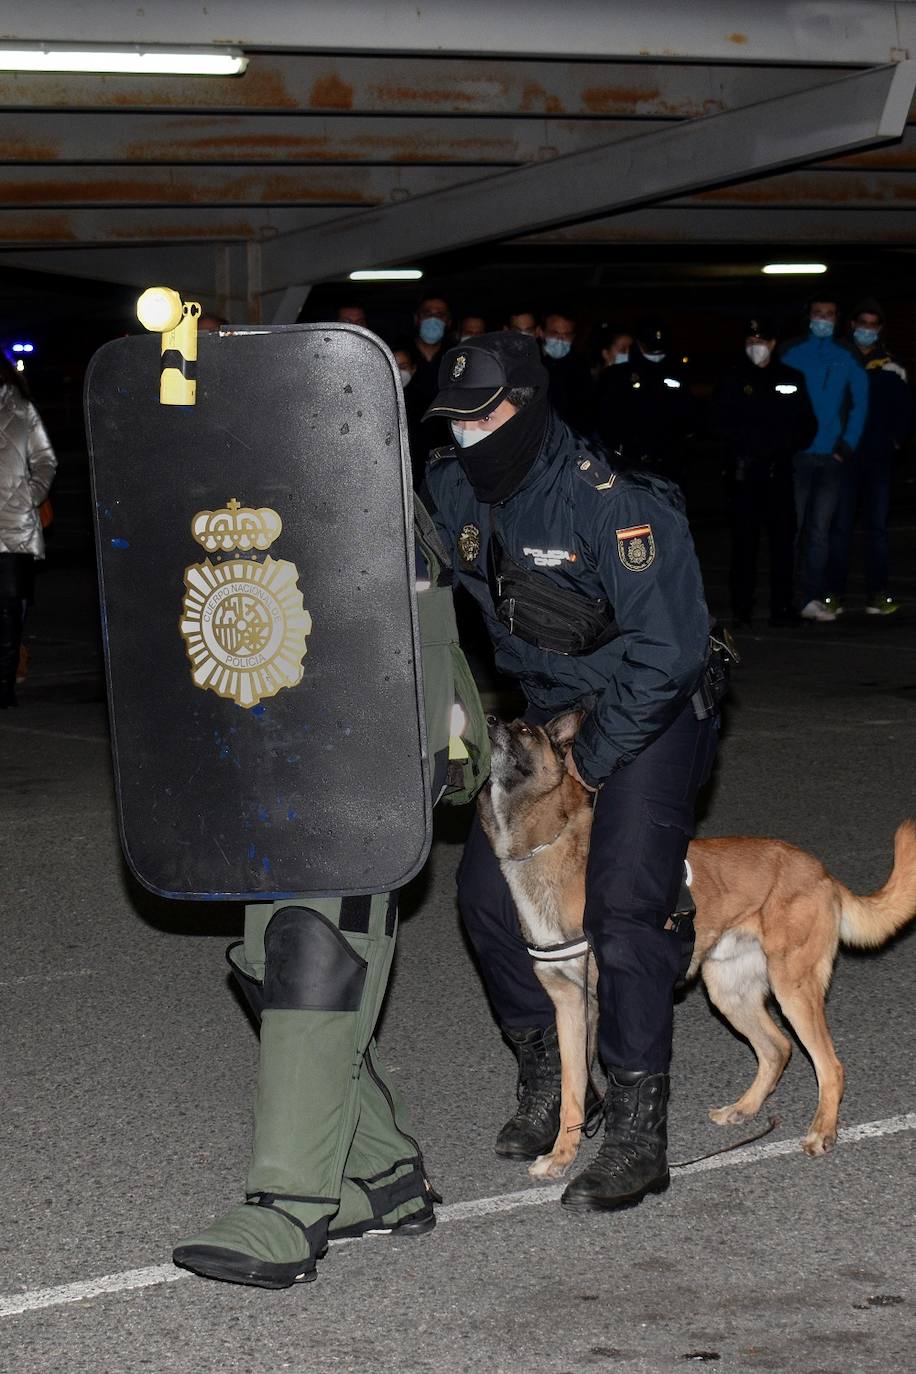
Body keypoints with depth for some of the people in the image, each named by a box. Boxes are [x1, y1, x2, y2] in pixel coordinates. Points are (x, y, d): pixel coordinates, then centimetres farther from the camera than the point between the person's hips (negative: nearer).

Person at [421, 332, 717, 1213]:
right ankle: (547, 1076, 22)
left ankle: (638, 1132, -8)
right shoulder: (453, 490, -6)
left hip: (649, 715, -7)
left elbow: (667, 650, -26)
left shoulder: (614, 505, -27)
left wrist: (594, 759, -19)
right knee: (487, 890, 3)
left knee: (621, 910, -16)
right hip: (549, 712, 7)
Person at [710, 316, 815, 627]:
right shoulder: (732, 382, 8)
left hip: (779, 470, 1)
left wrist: (787, 443, -7)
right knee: (744, 540, -3)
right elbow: (720, 426, 1)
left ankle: (782, 607, 0)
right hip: (743, 471, -1)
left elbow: (807, 426, 12)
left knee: (783, 539, -3)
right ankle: (741, 606, 0)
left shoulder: (791, 380, 12)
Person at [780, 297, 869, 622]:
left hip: (832, 457, 0)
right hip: (797, 456, 0)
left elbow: (860, 405, 9)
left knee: (819, 528, -4)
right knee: (795, 526, 0)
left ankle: (812, 597, -4)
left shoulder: (847, 358, 8)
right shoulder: (790, 353, 6)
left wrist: (846, 447, 0)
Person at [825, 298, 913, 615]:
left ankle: (877, 594, 4)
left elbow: (905, 409, 16)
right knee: (840, 526, -3)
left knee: (877, 527, 3)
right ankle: (834, 592, -1)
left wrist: (895, 440, 5)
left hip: (879, 458, 2)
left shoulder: (891, 368, 10)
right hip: (843, 458, -2)